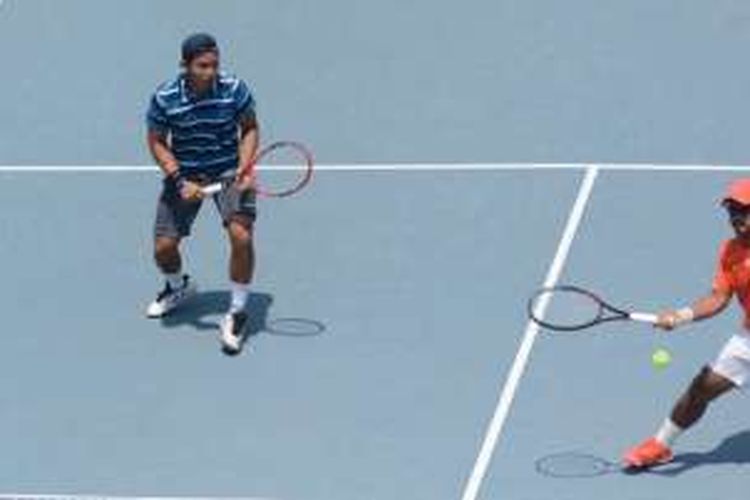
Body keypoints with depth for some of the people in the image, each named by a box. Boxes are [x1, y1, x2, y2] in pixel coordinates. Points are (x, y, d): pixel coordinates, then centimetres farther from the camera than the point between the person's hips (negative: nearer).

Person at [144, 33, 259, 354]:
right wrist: (179, 181, -15)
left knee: (241, 236, -22)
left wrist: (244, 169, -15)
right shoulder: (164, 99, -17)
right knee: (164, 247, -1)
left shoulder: (234, 90, -16)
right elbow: (157, 142, -4)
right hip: (184, 174, 1)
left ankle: (237, 313, -1)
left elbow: (250, 129, -1)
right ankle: (178, 287, 39)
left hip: (229, 172, -1)